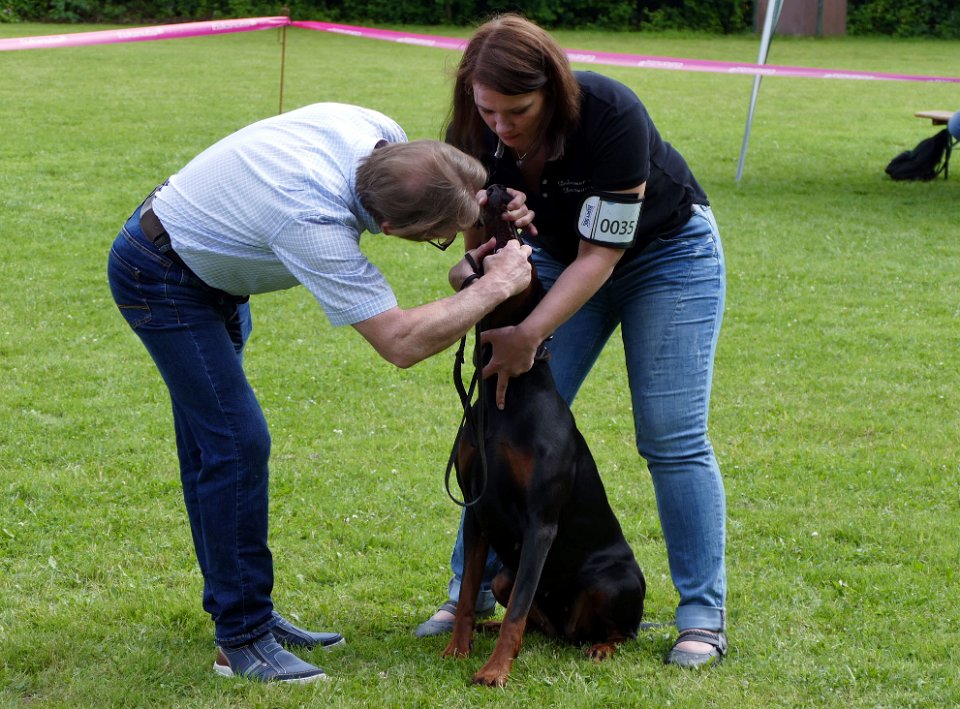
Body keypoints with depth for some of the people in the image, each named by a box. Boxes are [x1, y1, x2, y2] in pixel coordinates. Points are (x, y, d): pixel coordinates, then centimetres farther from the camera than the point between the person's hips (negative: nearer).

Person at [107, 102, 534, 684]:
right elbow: (402, 342, -39)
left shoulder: (383, 135, -18)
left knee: (212, 445, 14)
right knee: (237, 442, -13)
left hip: (206, 268, 9)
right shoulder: (313, 221, -40)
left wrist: (485, 212, -14)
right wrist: (497, 286, -30)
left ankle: (243, 610, 22)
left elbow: (439, 197, 6)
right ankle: (242, 640, -7)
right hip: (158, 277, -9)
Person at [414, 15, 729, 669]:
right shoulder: (474, 134, -21)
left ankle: (704, 617, -2)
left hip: (667, 253, -4)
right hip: (561, 257, 4)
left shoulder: (611, 116, -36)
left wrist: (530, 335, -39)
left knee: (673, 439, -9)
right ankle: (472, 589, 6)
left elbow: (601, 254, -31)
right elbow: (478, 233, -8)